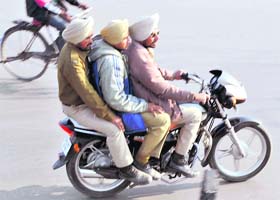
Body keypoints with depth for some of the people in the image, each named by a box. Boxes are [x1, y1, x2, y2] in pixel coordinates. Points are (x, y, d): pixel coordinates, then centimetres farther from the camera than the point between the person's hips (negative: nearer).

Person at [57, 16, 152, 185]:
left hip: (87, 100, 10)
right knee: (114, 129, -23)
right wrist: (110, 117, -27)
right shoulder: (72, 62, -30)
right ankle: (126, 169, -8)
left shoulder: (79, 48, 0)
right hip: (78, 107, -10)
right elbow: (87, 94, -30)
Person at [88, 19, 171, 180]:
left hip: (119, 102, 11)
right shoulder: (111, 60, -28)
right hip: (116, 110, -11)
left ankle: (153, 155, 19)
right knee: (163, 120, -15)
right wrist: (145, 106, -23)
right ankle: (141, 161, -2)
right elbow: (116, 99, -31)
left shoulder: (110, 50, 5)